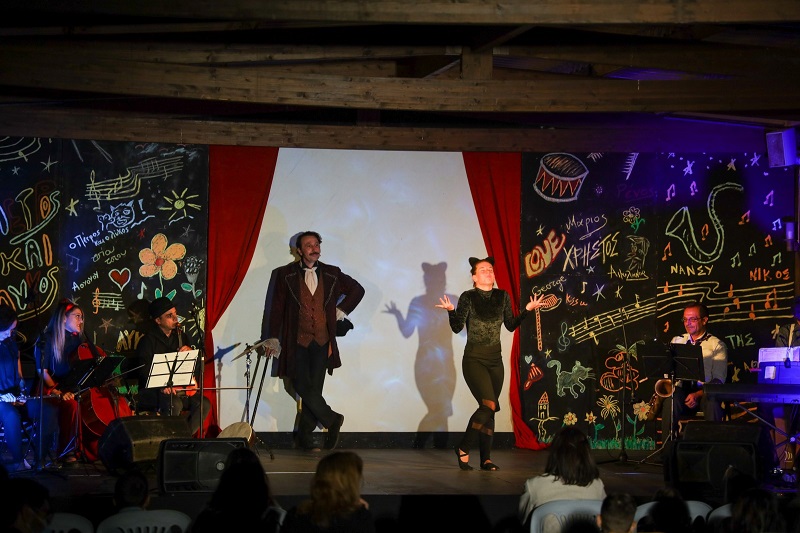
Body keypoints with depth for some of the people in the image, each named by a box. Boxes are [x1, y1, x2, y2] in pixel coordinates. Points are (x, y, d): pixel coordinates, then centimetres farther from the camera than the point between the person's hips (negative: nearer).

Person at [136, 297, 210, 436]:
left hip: (181, 388, 6)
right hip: (154, 391, -6)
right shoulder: (148, 341, -4)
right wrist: (162, 385, -32)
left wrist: (190, 351, -10)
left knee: (204, 404, -19)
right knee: (174, 404, -36)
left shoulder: (181, 336, 15)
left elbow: (198, 361, 14)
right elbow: (145, 371, -14)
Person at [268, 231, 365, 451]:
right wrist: (274, 338, 1)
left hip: (322, 341, 2)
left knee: (314, 389, -1)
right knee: (303, 387, -9)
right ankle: (332, 420, 11)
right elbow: (277, 307, 4)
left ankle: (305, 437, 10)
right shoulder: (286, 274, 2)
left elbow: (357, 290, 22)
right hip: (297, 341, -1)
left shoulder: (332, 274, 7)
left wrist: (342, 310, 11)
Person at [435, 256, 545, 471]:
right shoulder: (468, 297, -6)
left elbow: (511, 325, 12)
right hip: (474, 359, -5)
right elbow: (457, 327, -10)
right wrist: (451, 311, -28)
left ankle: (486, 459, 9)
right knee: (489, 405, -18)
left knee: (489, 409, 4)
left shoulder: (502, 297, 7)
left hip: (495, 360, 5)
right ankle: (463, 448, -3)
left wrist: (527, 310, 2)